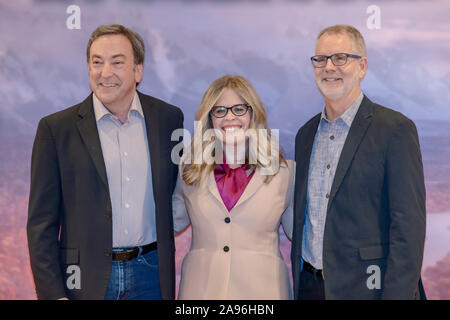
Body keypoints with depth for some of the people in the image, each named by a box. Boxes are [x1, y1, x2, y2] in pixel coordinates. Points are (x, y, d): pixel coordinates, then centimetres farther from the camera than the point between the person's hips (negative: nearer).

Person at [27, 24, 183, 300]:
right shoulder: (56, 128, -4)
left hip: (151, 277, 2)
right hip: (86, 280, -1)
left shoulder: (169, 118, 3)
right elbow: (41, 222, -4)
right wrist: (53, 293, -10)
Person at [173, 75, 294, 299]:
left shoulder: (283, 171, 0)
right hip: (201, 287, 1)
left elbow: (300, 232, 9)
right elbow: (173, 221, 16)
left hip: (261, 286, -1)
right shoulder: (190, 168, 5)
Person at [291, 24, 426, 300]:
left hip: (365, 287, -5)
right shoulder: (306, 134, 10)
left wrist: (396, 294, -19)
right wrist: (299, 282, 11)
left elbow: (409, 225, -13)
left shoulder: (396, 129, -9)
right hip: (310, 286, 5)